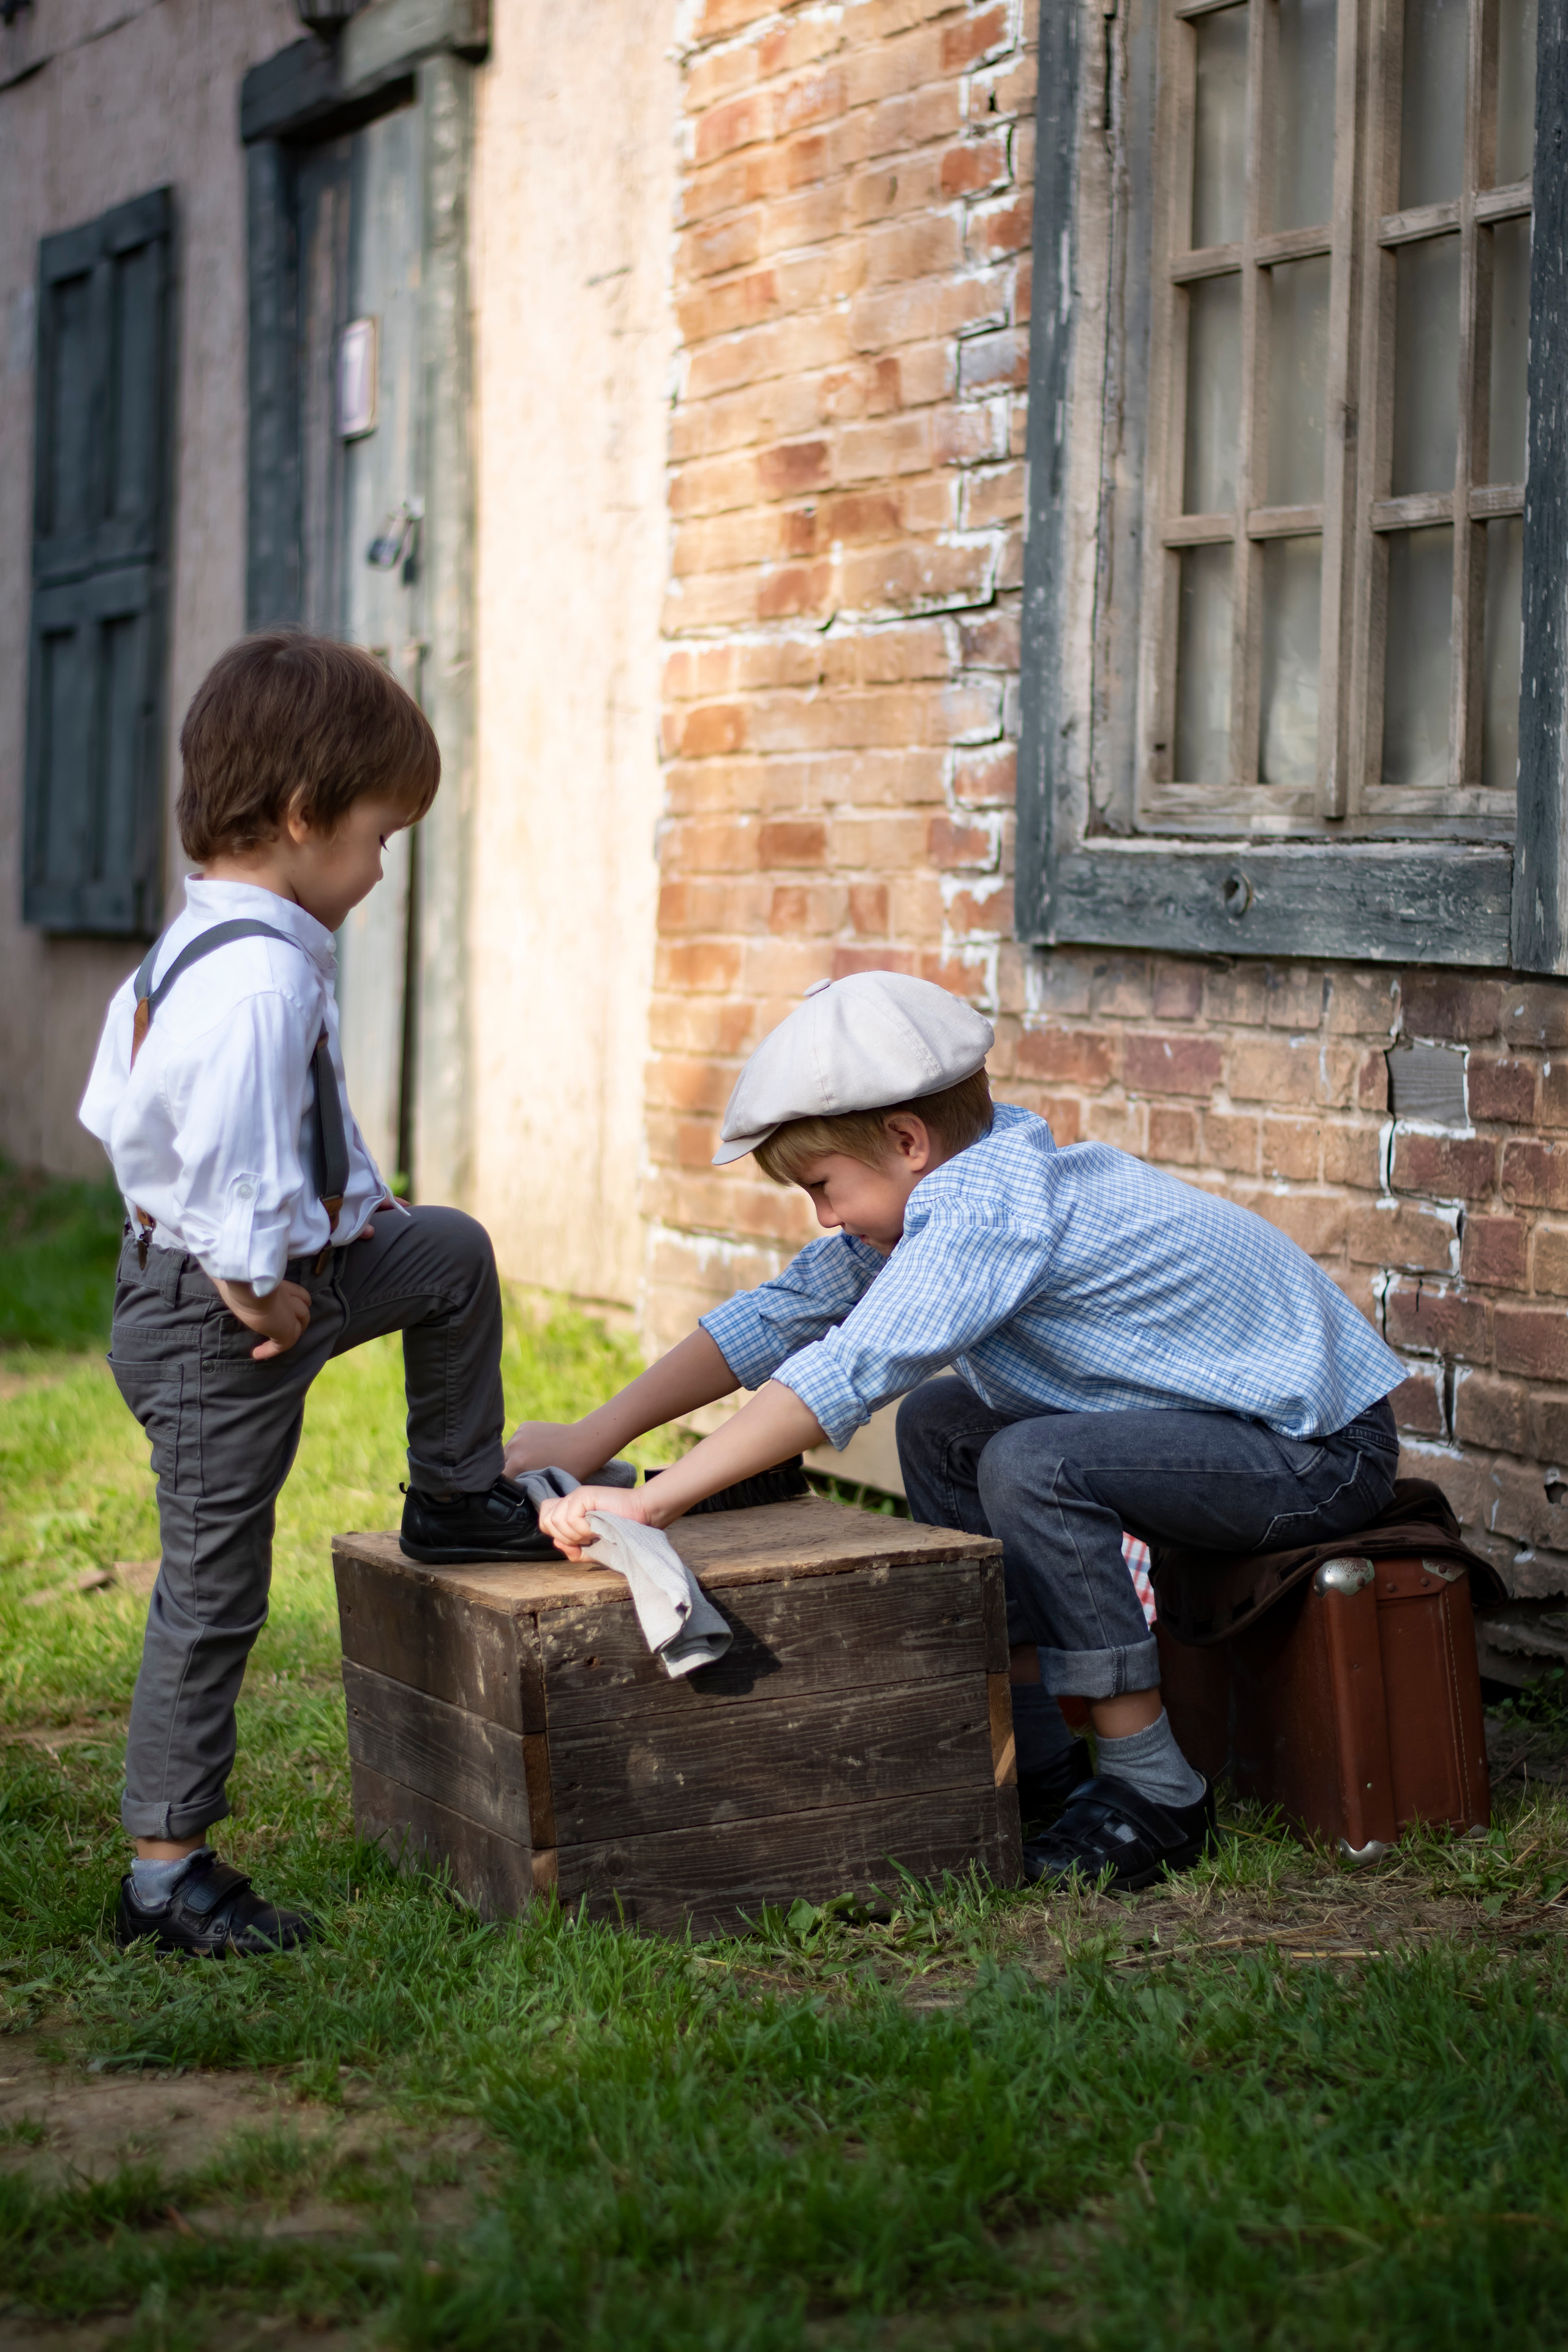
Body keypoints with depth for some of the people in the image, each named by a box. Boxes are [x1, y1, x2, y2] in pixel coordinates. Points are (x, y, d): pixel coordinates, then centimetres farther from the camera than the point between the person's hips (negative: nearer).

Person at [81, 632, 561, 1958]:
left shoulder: (202, 943, 5)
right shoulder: (259, 980, -28)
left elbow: (115, 1108, 15)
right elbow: (234, 1172, -32)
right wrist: (265, 1290, -15)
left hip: (255, 1278, 10)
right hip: (220, 1323, -10)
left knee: (452, 1251, 22)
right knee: (215, 1592, -1)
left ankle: (460, 1499, 35)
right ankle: (167, 1872, 9)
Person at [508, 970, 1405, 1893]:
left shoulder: (991, 1211, -26)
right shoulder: (950, 1192, 3)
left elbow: (847, 1373, -36)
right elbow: (786, 1313, 5)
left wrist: (648, 1502, -37)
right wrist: (594, 1437, -1)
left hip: (1324, 1451, -10)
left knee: (1031, 1466, -28)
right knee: (943, 1424, 11)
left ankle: (1154, 1792, -14)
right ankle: (1035, 1764, 12)